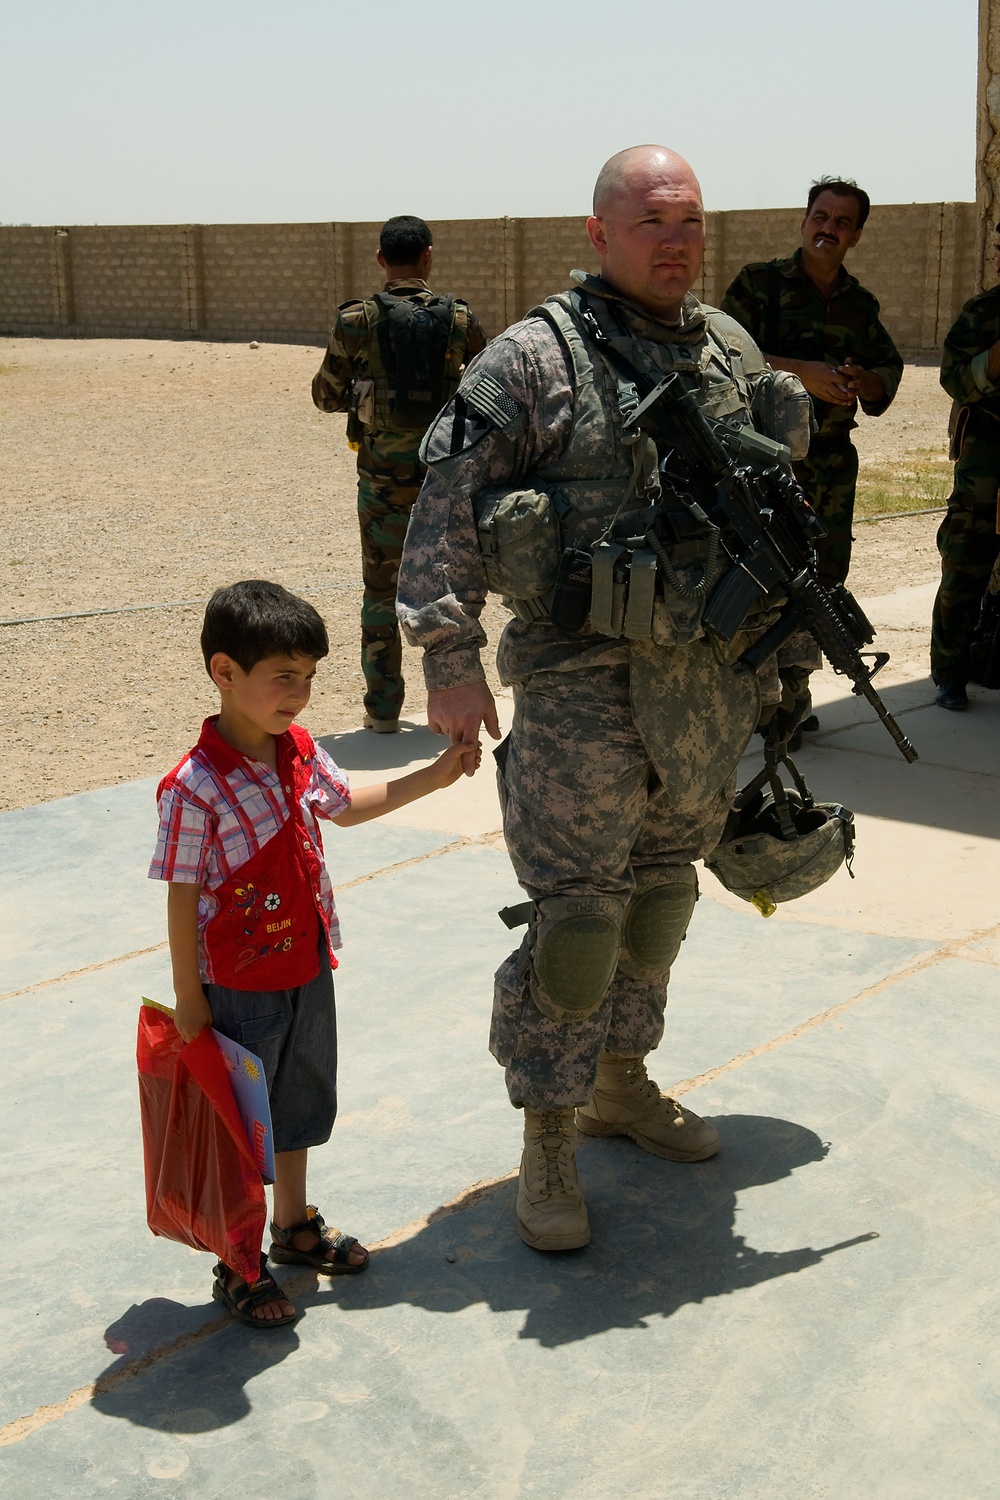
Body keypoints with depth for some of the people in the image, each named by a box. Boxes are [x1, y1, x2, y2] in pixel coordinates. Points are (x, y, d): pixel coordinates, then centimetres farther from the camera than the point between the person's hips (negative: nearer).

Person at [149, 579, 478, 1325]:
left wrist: (434, 775, 13)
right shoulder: (195, 788, -25)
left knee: (301, 1104, 23)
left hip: (308, 970, 7)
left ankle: (295, 1226, 43)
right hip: (240, 988, -7)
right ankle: (238, 1269, 25)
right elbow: (181, 900, -18)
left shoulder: (300, 752, -3)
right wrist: (189, 999, -14)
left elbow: (346, 805, 17)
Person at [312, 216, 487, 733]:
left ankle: (383, 707, 13)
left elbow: (326, 395, 2)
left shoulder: (357, 321, -7)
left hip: (383, 476, -1)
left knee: (381, 591, 10)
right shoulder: (460, 320, -3)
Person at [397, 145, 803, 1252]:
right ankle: (548, 1148, 10)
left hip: (709, 683, 6)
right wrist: (448, 660, -15)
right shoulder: (536, 357, -9)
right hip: (583, 683, -6)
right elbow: (445, 506, -11)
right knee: (576, 913, -3)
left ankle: (622, 1084, 35)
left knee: (662, 893, 17)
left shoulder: (734, 353, 9)